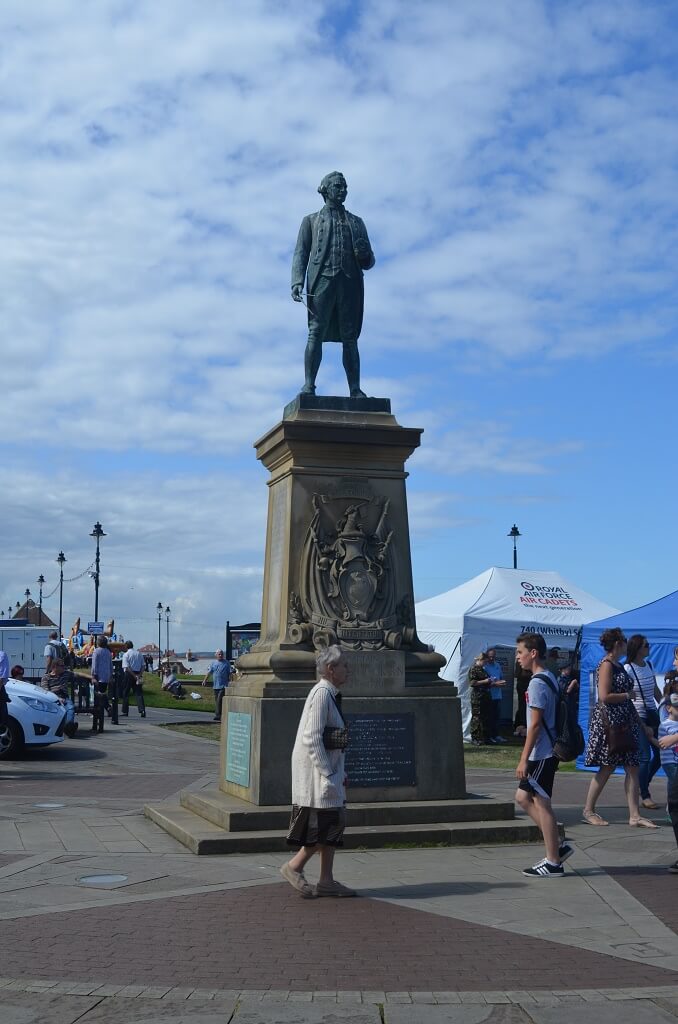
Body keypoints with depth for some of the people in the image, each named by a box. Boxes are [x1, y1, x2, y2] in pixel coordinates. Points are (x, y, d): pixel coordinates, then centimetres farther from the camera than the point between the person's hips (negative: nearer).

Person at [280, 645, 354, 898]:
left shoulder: (331, 694, 13)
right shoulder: (321, 694, -18)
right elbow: (311, 739, -23)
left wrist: (340, 773, 18)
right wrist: (328, 775, -21)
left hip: (327, 768, 10)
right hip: (316, 770, -10)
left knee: (334, 823, 11)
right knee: (327, 823, -6)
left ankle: (326, 881, 17)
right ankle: (294, 867, 8)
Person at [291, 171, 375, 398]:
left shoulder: (357, 222, 25)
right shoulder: (311, 220, 20)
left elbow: (368, 262, 21)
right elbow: (300, 254, 10)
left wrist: (364, 255, -4)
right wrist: (297, 282, -7)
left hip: (350, 283, 2)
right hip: (322, 279, -2)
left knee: (350, 338, -4)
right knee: (316, 333, -11)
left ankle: (355, 390, -9)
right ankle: (308, 386, -16)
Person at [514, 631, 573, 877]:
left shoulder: (537, 683, -17)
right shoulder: (549, 678, 13)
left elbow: (535, 724, -20)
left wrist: (524, 759, -17)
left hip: (541, 753, -10)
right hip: (547, 752, 10)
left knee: (541, 803, -1)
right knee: (523, 797, 15)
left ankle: (553, 863, 6)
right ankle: (558, 846, 17)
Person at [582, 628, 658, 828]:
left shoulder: (618, 666, 16)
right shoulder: (606, 665, -12)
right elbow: (604, 697, -20)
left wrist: (638, 720, 17)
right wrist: (628, 695, -9)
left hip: (625, 722, 9)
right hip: (609, 721, -9)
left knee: (632, 767, 3)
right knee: (607, 767, -2)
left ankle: (634, 815, 3)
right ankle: (588, 810, 10)